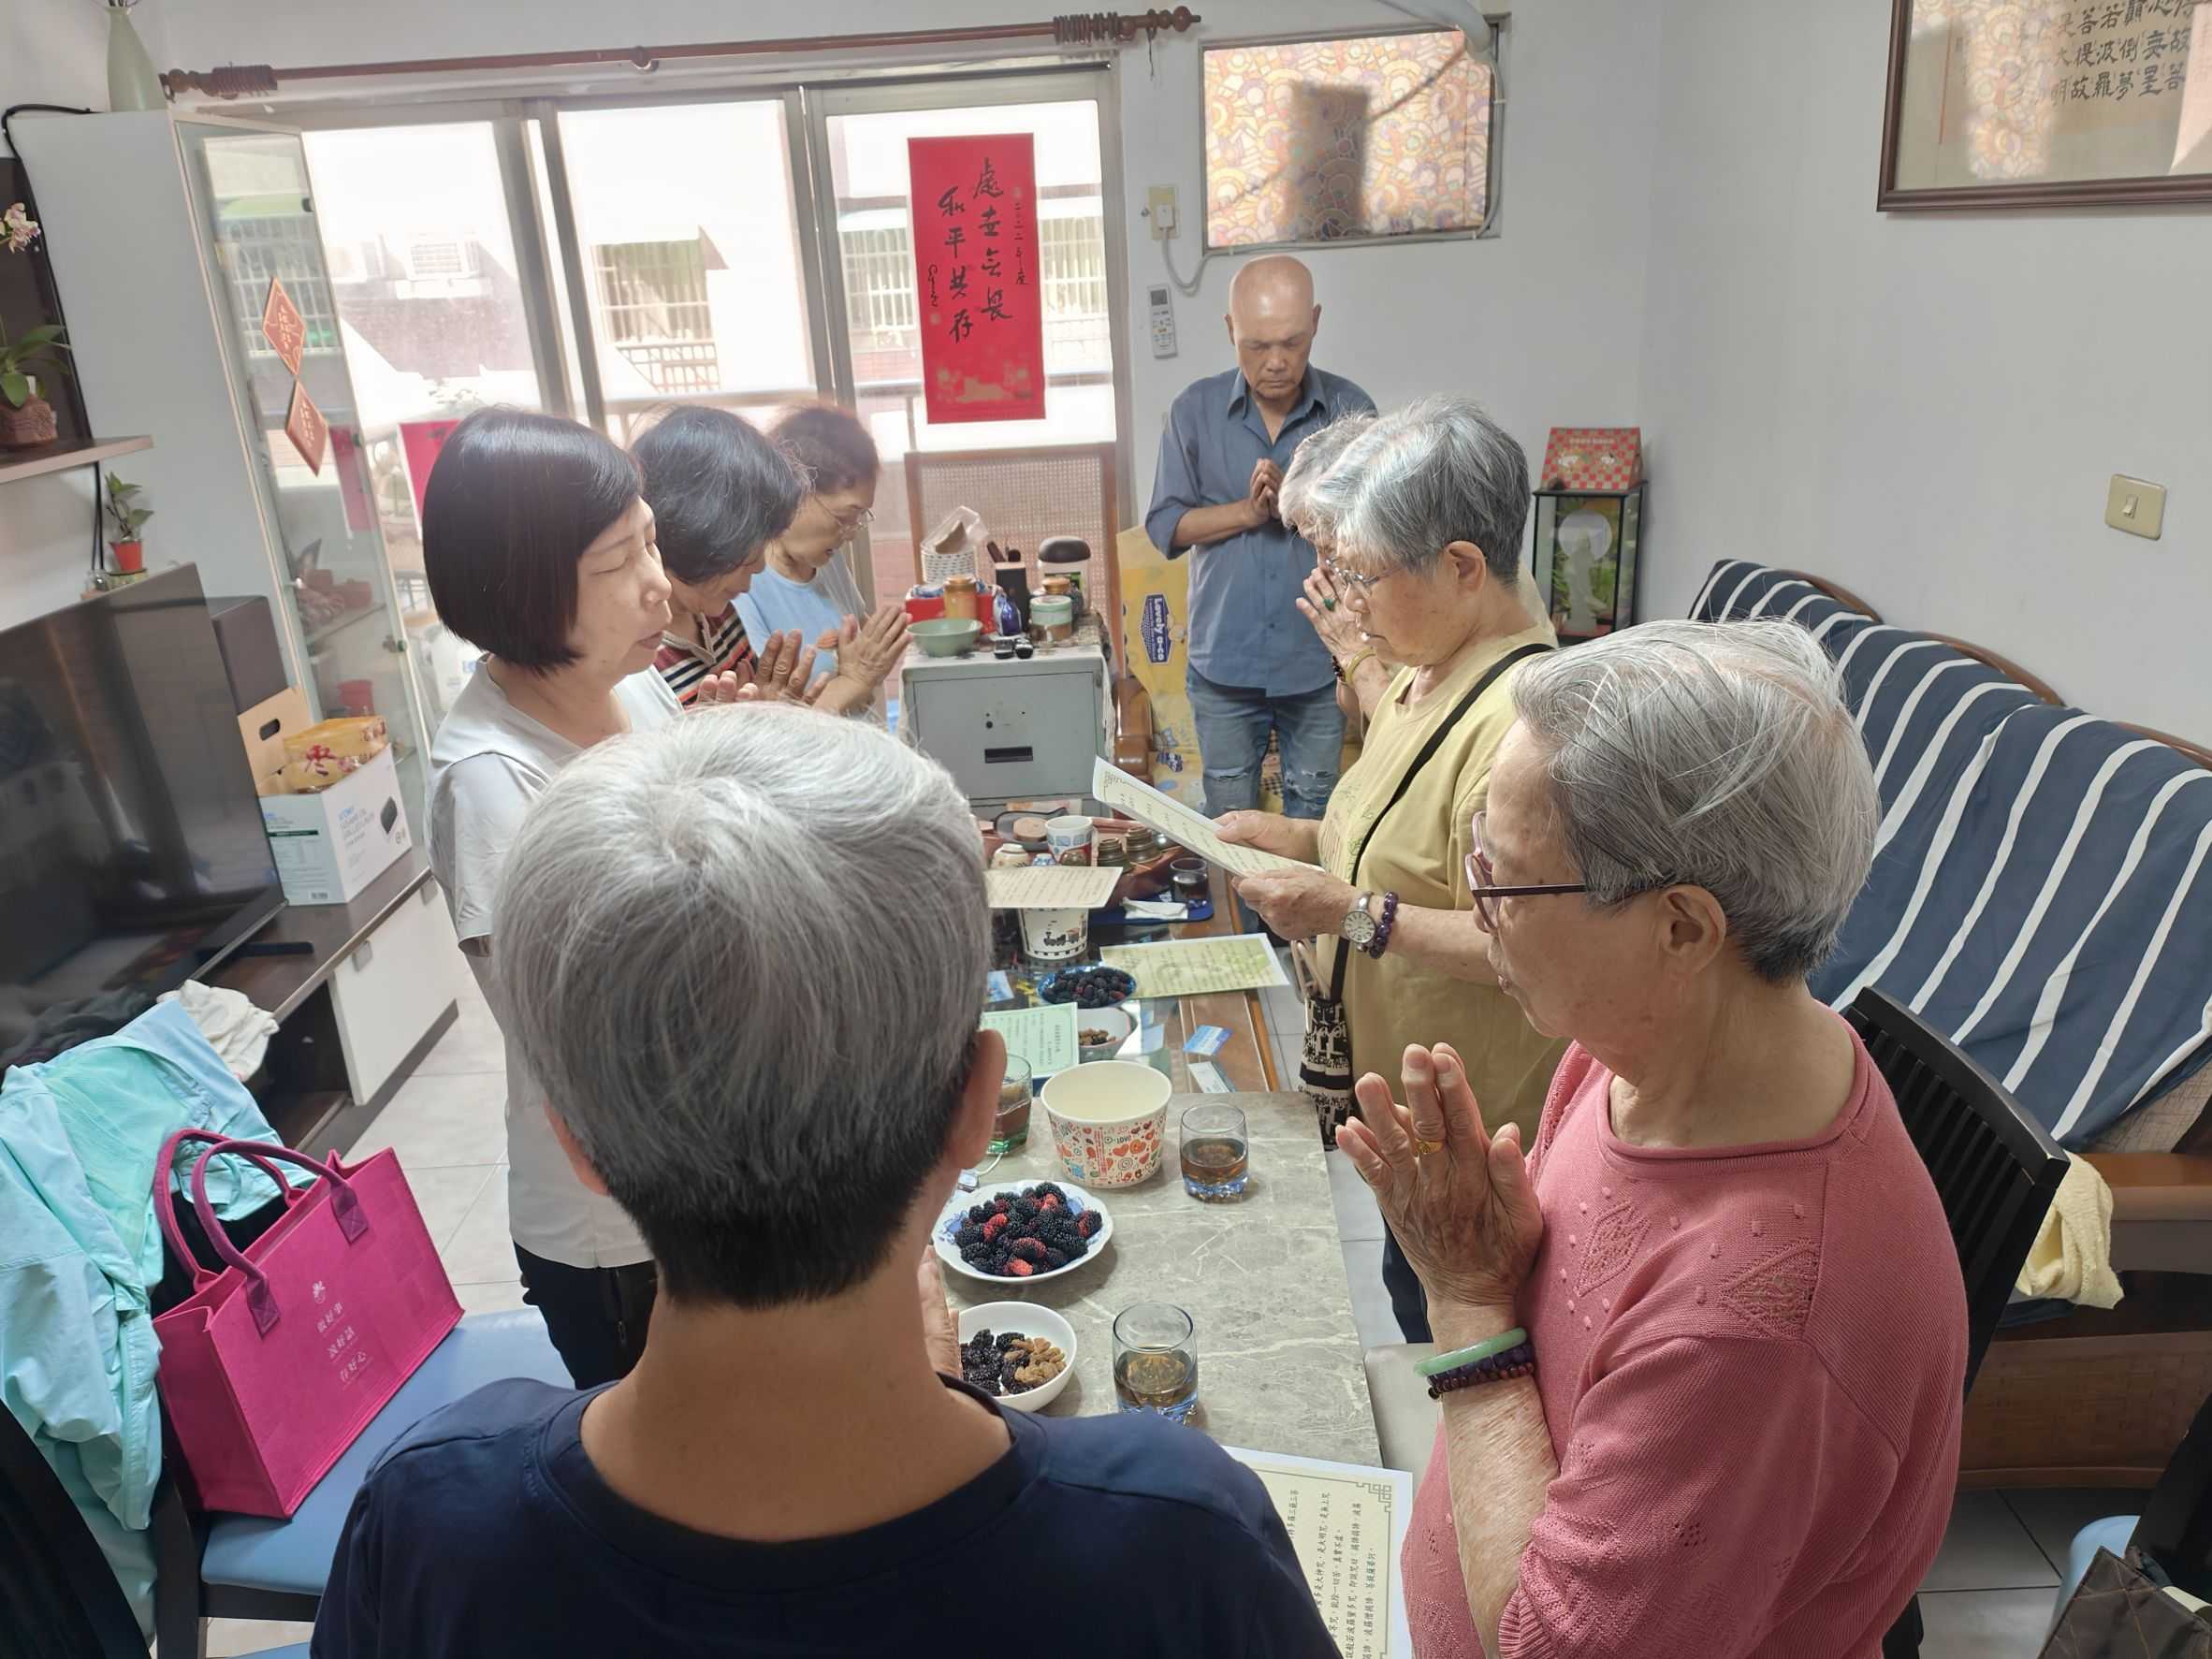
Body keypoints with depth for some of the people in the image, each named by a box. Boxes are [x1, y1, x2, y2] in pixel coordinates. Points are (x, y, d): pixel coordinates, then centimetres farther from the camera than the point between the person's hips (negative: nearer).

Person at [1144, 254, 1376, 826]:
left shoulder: (1350, 410, -3)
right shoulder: (1195, 409, -1)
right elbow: (1165, 525, -1)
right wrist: (1248, 510, -15)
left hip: (1318, 663, 0)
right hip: (1223, 664, 0)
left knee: (1315, 821, 12)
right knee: (1229, 821, 12)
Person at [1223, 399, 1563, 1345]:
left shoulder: (1521, 717, -28)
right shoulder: (1427, 671, 5)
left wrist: (1354, 913, -27)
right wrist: (1307, 841, 4)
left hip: (1469, 1124, -9)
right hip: (1397, 1085, 9)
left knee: (1439, 1317, 11)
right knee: (1418, 1298, 25)